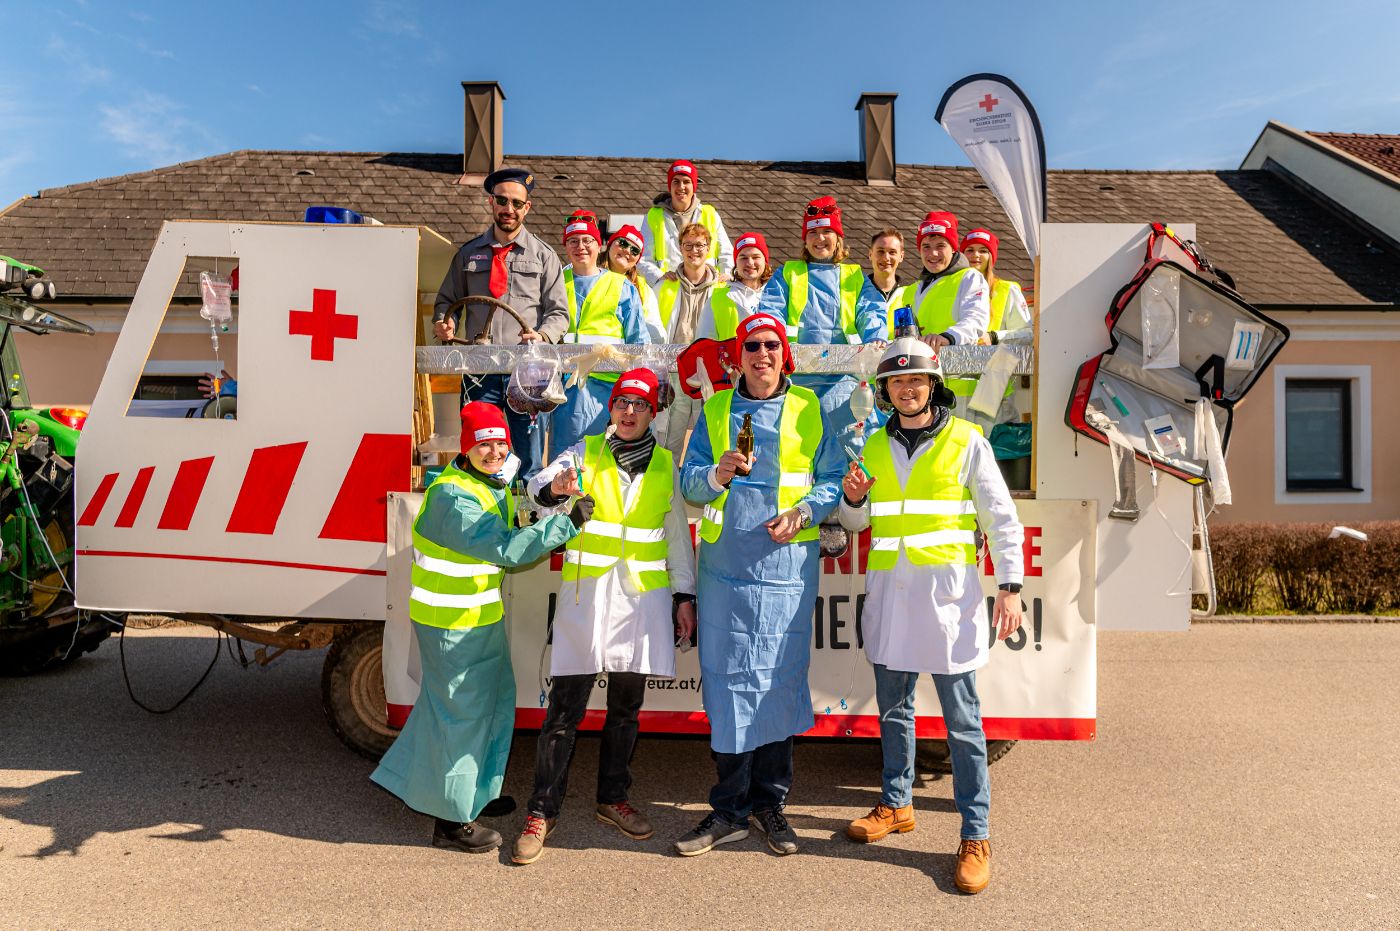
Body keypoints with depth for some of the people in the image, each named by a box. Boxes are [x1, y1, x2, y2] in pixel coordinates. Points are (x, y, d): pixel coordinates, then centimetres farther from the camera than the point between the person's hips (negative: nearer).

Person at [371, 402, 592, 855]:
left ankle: (475, 793, 41)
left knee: (494, 702, 21)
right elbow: (503, 549, -34)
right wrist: (567, 523, -32)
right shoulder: (452, 497, -25)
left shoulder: (496, 484, 5)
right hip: (451, 624, -9)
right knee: (462, 714, 2)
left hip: (481, 617, 9)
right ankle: (451, 821, 20)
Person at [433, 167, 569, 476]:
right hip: (479, 370, 2)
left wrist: (543, 336, -16)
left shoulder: (543, 256, 9)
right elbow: (447, 299, 22)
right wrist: (443, 323, -1)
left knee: (529, 460, 0)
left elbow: (558, 312, 5)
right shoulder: (468, 253, 15)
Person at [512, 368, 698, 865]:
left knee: (625, 706, 13)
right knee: (565, 707, -1)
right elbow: (541, 484, -11)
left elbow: (678, 535, 11)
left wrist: (684, 595, 7)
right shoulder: (586, 452, 3)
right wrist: (555, 488, -35)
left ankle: (612, 798, 30)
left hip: (643, 596, 2)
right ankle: (542, 810, 13)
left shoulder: (666, 465, 8)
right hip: (586, 592, -2)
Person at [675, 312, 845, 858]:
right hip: (725, 566, 1)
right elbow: (688, 481, 7)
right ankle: (730, 810, 16)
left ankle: (770, 801, 23)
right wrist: (718, 474, -13)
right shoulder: (714, 410, 11)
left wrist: (803, 512, -12)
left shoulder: (810, 410, 8)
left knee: (781, 681, 6)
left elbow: (833, 478, 6)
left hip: (787, 566, 0)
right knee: (727, 682, 2)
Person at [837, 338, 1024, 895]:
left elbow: (1002, 518, 0)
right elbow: (857, 523, 17)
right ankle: (896, 806, 33)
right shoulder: (875, 446, 11)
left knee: (962, 719, 1)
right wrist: (852, 499, -5)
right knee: (893, 708, 15)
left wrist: (1010, 587, -8)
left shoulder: (966, 442, -1)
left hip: (946, 589, -4)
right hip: (888, 591, 5)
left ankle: (975, 836, 12)